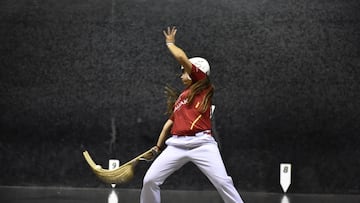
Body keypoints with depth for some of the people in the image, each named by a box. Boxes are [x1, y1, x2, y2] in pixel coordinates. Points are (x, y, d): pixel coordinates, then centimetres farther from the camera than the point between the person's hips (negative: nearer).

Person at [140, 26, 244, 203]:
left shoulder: (203, 88, 7)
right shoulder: (180, 99, 27)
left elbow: (182, 58, 1)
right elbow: (170, 121, 31)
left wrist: (170, 43, 16)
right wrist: (158, 146, 27)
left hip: (202, 143, -6)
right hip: (177, 145, 6)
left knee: (223, 182, -18)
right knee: (150, 180, -5)